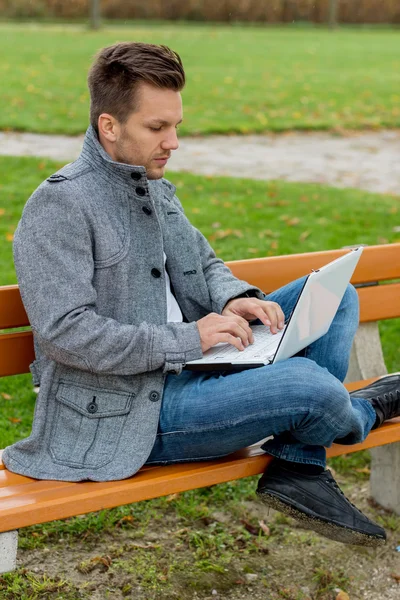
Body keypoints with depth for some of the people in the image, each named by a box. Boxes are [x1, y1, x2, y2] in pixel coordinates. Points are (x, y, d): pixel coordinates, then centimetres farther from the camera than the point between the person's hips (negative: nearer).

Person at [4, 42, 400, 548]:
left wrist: (234, 298, -1)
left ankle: (296, 468, -5)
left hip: (189, 369, 10)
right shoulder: (59, 205, -15)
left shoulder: (155, 187, 13)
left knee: (334, 296, 7)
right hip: (123, 411, -9)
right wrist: (186, 339, -23)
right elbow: (64, 332, -23)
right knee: (309, 383, -27)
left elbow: (203, 264, 24)